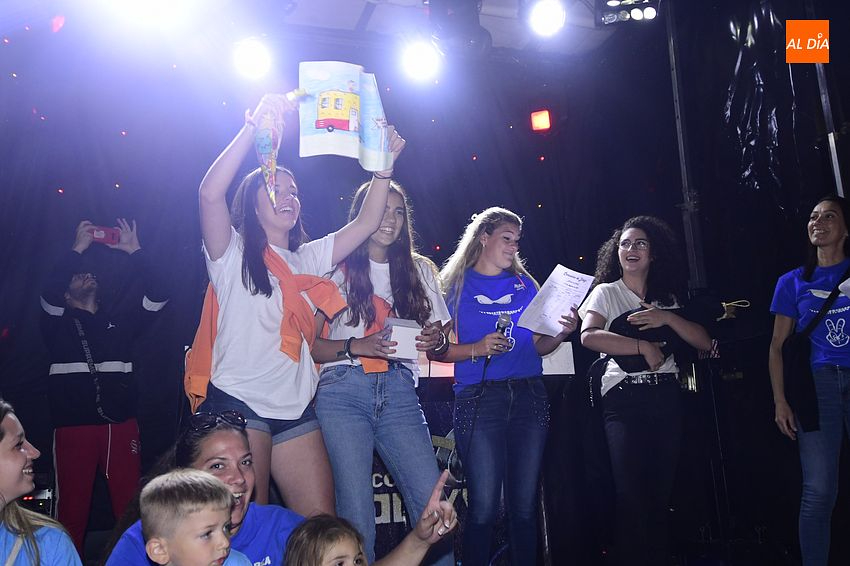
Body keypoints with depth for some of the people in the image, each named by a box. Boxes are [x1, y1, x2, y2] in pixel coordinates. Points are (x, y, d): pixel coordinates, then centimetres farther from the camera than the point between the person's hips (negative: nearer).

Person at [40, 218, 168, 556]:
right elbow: (49, 294, -9)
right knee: (72, 506, -1)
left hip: (121, 424, 2)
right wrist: (77, 249, -5)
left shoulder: (118, 321, 17)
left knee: (129, 504, -1)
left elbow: (156, 297, 5)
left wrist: (134, 251, 3)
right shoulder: (58, 323, 12)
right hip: (74, 426, -1)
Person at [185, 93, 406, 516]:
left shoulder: (307, 259, 18)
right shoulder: (233, 254, 3)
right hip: (238, 401, -5)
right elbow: (210, 193, -15)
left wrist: (384, 165, 2)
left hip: (295, 409, 6)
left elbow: (365, 224, 12)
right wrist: (254, 127, -18)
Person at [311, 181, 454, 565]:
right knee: (356, 512, -8)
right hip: (344, 392, -2)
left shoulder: (420, 270, 18)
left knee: (434, 504, -9)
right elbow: (310, 345, 3)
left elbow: (438, 335, 21)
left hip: (399, 394, 3)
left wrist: (437, 341, -2)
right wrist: (355, 347, -13)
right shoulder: (337, 269, 7)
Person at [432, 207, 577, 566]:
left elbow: (537, 346, 17)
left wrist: (560, 333, -2)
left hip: (529, 397, 4)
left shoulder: (524, 283, 16)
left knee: (524, 505, 6)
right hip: (479, 399, -3)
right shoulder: (457, 284, 5)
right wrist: (478, 349, -16)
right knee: (484, 507, -4)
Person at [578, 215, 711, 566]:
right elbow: (588, 336, -12)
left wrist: (667, 318, -7)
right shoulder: (606, 293, 7)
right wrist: (644, 347, -14)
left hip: (667, 398, 4)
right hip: (624, 400, -3)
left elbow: (704, 342, 8)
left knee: (661, 493, 5)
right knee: (630, 495, -8)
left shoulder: (667, 298, 18)